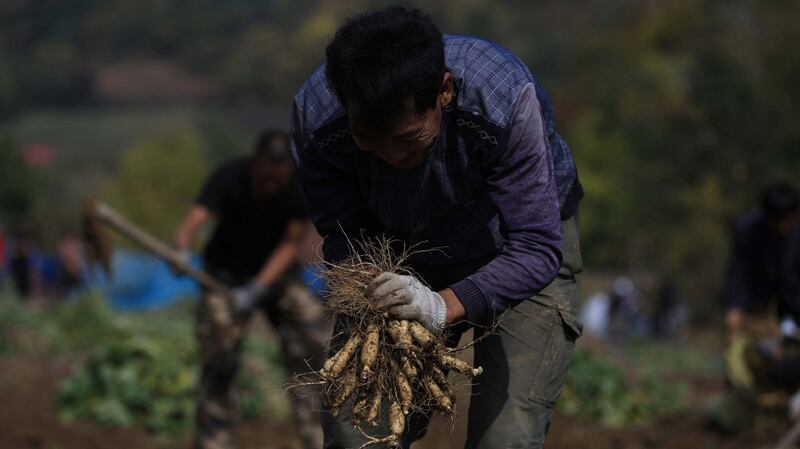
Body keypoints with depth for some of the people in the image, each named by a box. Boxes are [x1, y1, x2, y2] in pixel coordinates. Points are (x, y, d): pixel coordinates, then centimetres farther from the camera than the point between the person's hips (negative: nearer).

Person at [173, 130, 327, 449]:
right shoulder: (228, 178, -28)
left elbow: (291, 244, -17)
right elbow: (193, 222, -40)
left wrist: (257, 289, -29)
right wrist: (181, 251, -63)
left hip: (276, 271, 2)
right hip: (226, 274, -2)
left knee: (312, 341, -11)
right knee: (219, 362, -14)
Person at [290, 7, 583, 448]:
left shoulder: (505, 98, -37)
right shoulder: (316, 116, -29)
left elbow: (536, 247, -35)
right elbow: (344, 235, -17)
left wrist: (444, 306, -50)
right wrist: (366, 304, -39)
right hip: (404, 257, 3)